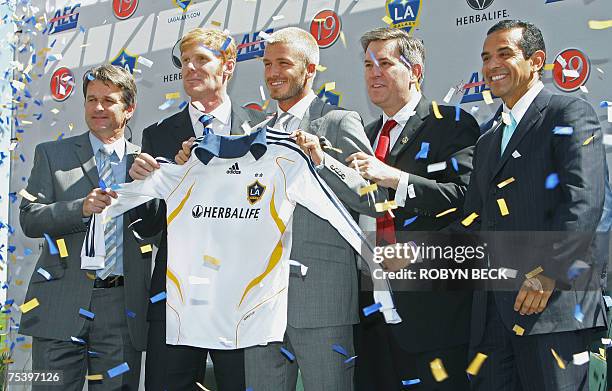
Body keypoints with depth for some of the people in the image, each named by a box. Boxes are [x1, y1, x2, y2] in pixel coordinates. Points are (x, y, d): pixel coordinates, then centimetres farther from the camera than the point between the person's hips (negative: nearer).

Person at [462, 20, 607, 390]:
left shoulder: (571, 114, -1)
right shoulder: (488, 140, 24)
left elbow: (584, 199, -14)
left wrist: (548, 271, -20)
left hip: (554, 302, -7)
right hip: (493, 309, 7)